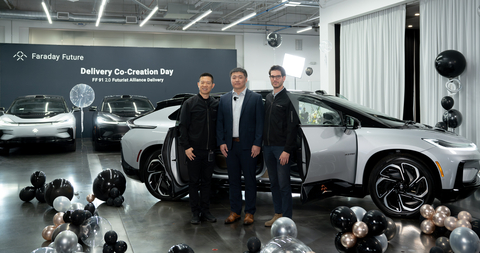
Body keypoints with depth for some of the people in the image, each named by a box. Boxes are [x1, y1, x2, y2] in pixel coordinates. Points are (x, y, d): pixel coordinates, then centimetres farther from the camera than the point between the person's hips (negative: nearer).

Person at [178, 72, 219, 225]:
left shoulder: (216, 105, 8)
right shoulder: (190, 103, 0)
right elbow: (183, 126, -2)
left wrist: (218, 145, 5)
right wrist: (186, 146, -9)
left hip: (209, 150, 3)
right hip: (194, 150, -3)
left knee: (207, 181, 9)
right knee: (194, 181, 4)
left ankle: (205, 211, 19)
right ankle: (195, 212, 13)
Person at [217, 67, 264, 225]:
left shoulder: (256, 98, -1)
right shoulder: (224, 99, 10)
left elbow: (260, 122, -4)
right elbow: (220, 122, 10)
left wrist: (257, 144, -11)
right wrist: (221, 142, 0)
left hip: (248, 146, -3)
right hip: (230, 146, 4)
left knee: (249, 180, 4)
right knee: (233, 180, 11)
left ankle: (249, 212, 15)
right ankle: (235, 211, 21)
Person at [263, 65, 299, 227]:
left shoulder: (288, 98, -6)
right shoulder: (268, 98, 15)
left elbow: (292, 127, -11)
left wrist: (287, 150, -16)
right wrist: (263, 144, 10)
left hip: (282, 148, -7)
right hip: (268, 147, 7)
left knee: (283, 184, -4)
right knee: (274, 183, 11)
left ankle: (287, 218, 4)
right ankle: (278, 214, 21)